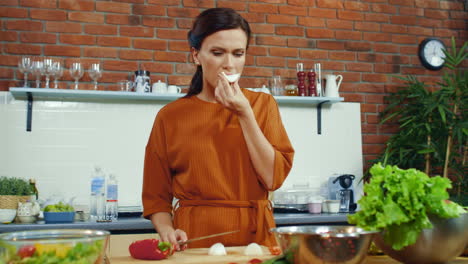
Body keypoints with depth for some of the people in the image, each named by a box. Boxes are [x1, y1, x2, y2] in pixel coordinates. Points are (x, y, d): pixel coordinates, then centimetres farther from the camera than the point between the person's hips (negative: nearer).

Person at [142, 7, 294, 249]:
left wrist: (245, 114, -9)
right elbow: (156, 196, 5)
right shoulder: (170, 117, 2)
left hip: (255, 237, 1)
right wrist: (168, 232, -12)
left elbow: (273, 177, -5)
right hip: (194, 239, 0)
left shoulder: (262, 104, 5)